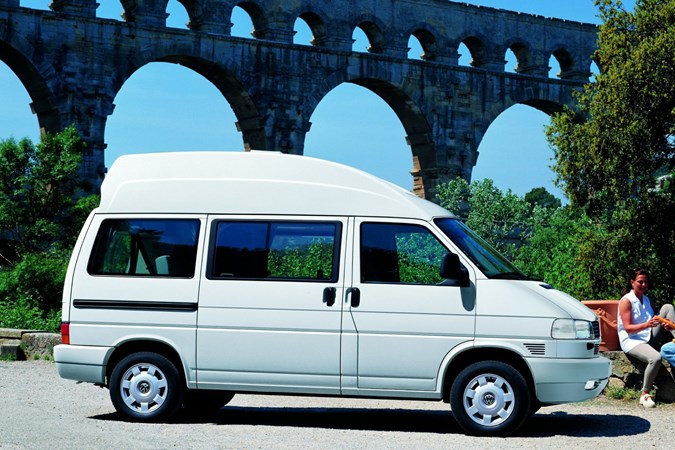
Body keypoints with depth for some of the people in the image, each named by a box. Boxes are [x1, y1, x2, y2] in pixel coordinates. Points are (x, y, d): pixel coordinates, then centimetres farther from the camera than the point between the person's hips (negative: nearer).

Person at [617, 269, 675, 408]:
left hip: (649, 338, 7)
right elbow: (628, 328, -15)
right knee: (655, 358, -38)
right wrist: (646, 325, -32)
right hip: (632, 341, -7)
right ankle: (645, 395, -23)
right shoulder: (626, 301, -8)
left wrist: (662, 324, -6)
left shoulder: (646, 299, 15)